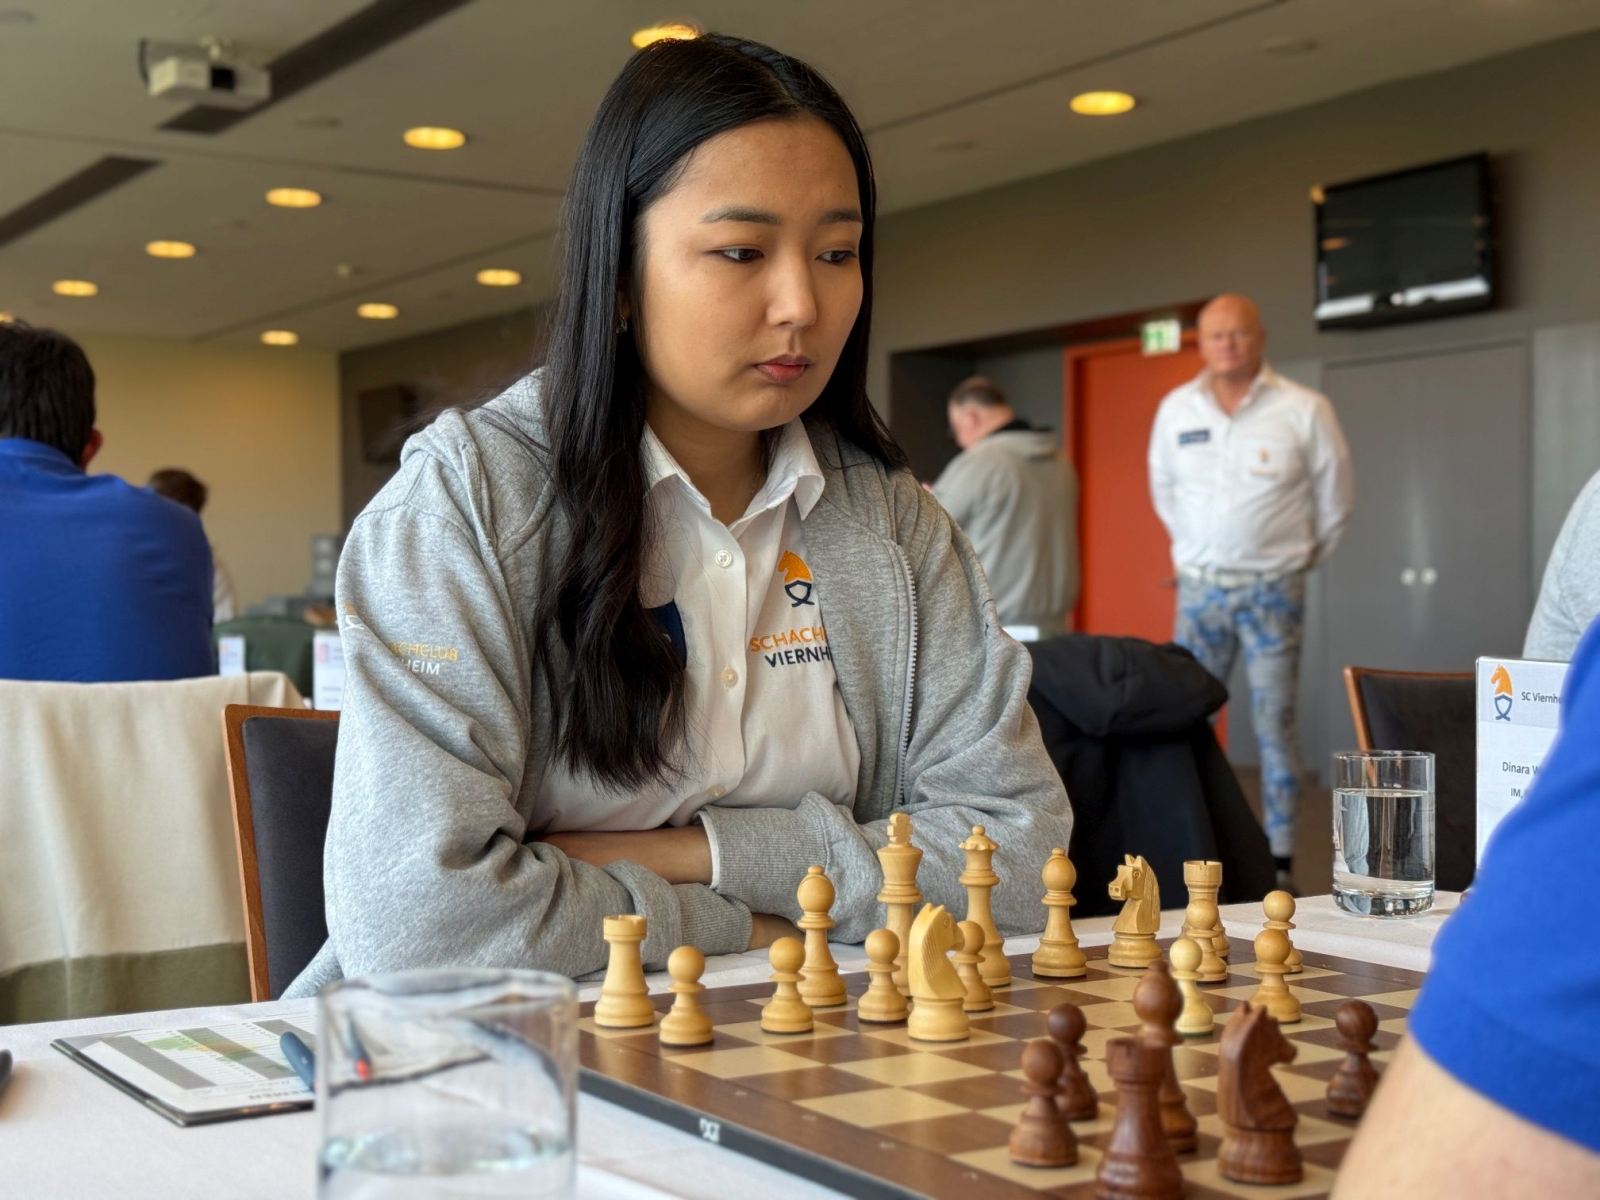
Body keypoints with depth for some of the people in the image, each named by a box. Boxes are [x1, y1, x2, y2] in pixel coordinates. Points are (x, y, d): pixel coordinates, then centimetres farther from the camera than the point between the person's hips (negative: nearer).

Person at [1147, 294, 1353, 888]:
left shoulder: (1304, 410, -6)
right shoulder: (1176, 408, 4)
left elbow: (1333, 499, 5)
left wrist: (1301, 554, 12)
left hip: (1272, 590, -3)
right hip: (1198, 588, 3)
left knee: (1274, 727, -2)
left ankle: (1279, 861, 4)